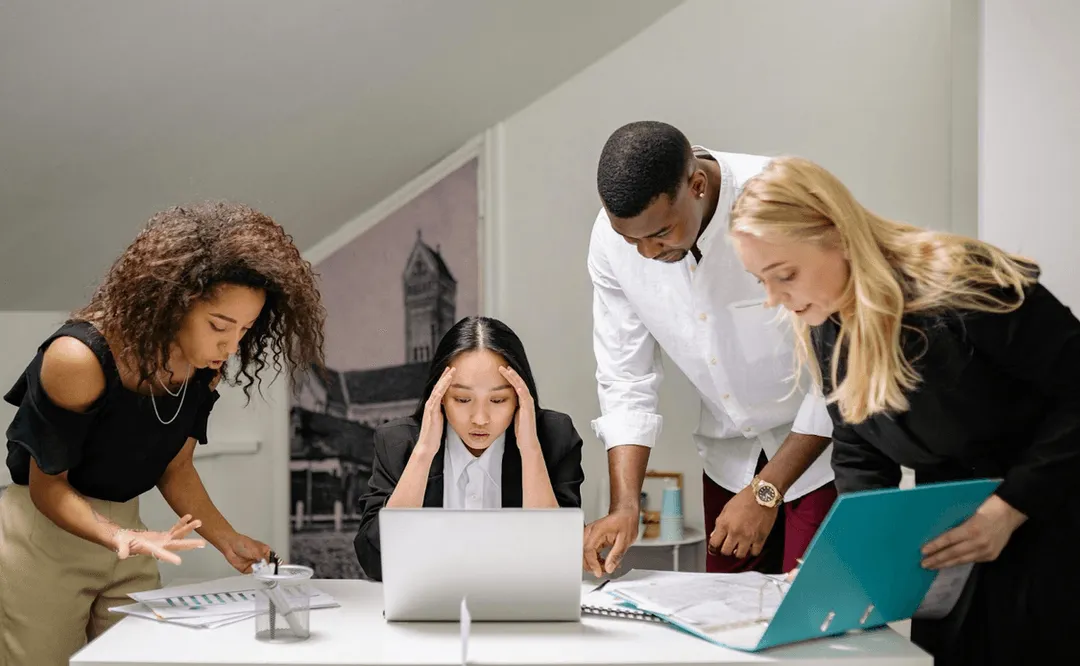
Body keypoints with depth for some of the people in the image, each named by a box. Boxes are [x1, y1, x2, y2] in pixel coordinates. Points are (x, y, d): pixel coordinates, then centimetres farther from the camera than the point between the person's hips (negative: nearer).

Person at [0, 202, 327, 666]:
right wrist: (120, 538, -34)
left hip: (126, 526, 5)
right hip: (42, 535, -5)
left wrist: (227, 540, -9)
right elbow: (48, 486, -17)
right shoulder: (79, 358, -26)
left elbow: (175, 467, 4)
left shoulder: (204, 366, -9)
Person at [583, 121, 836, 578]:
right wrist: (624, 507, -16)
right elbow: (626, 380, -6)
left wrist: (766, 491, -22)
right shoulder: (611, 238, -14)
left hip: (826, 442, -4)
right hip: (731, 455, 4)